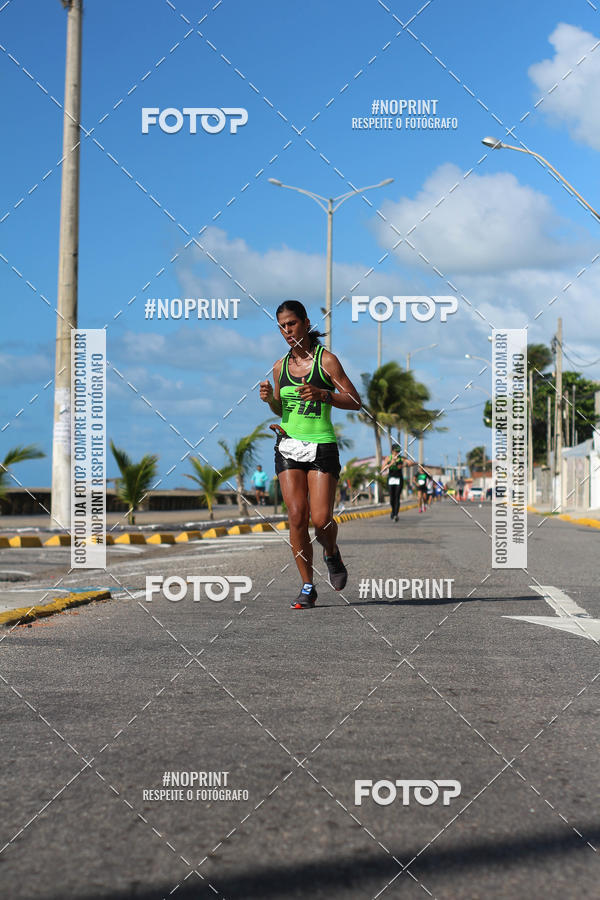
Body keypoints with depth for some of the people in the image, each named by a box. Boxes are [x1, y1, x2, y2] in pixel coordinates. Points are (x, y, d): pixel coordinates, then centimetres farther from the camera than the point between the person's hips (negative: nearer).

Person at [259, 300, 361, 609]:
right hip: (288, 446, 4)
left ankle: (332, 555, 26)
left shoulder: (325, 359, -4)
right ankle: (307, 588, 2)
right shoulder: (280, 366, 10)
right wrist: (270, 399, 0)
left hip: (321, 446, -3)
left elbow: (355, 400, -6)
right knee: (296, 516, -7)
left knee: (321, 519, -10)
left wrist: (322, 394, -21)